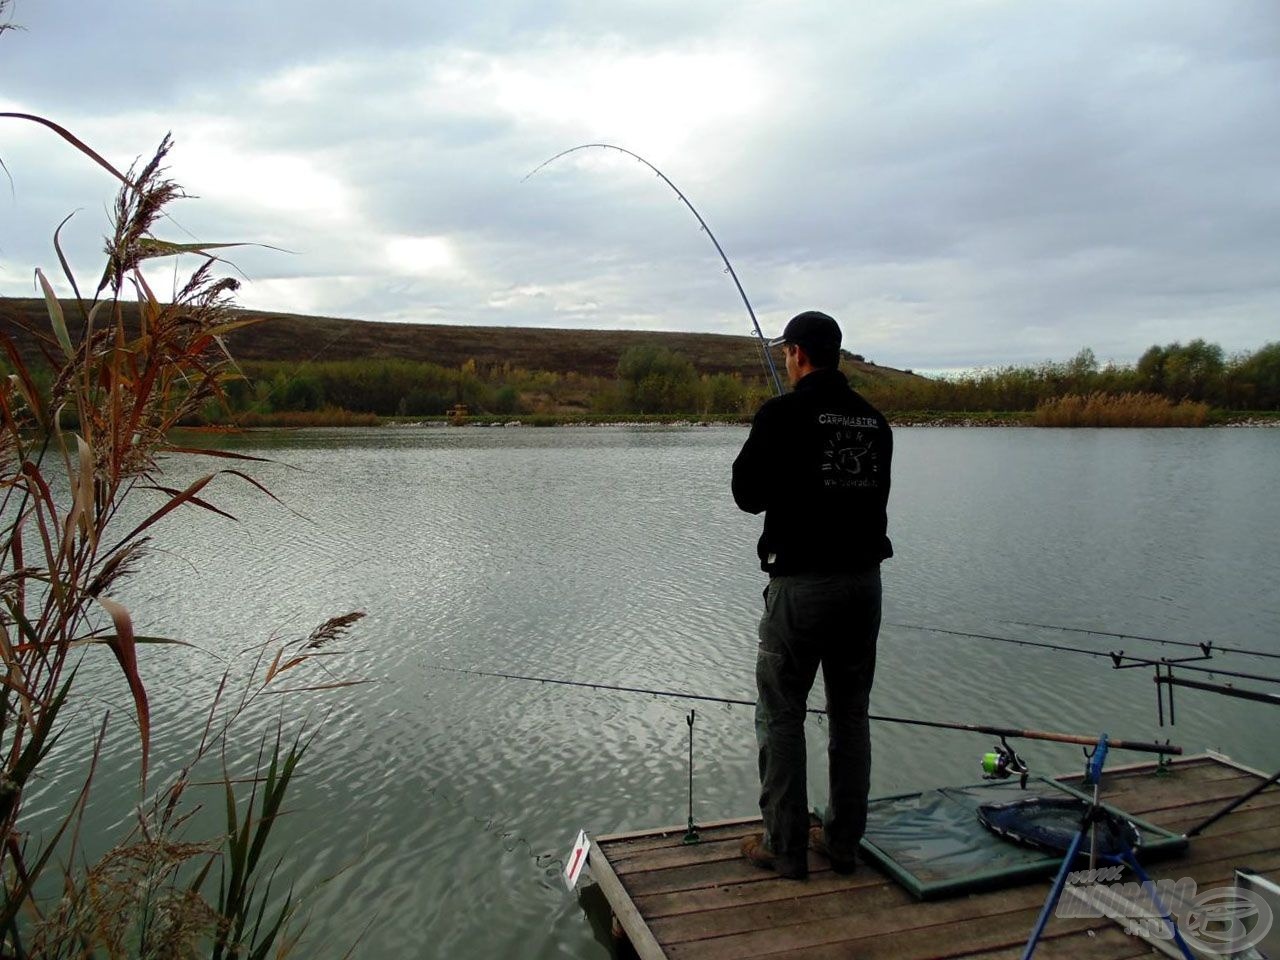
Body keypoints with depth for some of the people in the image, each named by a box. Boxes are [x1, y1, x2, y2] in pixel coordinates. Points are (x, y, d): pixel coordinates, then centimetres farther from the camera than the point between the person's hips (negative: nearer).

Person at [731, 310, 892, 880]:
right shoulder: (875, 421, 8)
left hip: (801, 582, -6)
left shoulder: (783, 415, -12)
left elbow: (747, 495, -5)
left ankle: (785, 847, 14)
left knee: (781, 716, 6)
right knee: (851, 713, 15)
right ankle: (843, 841, 25)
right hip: (864, 577, 6)